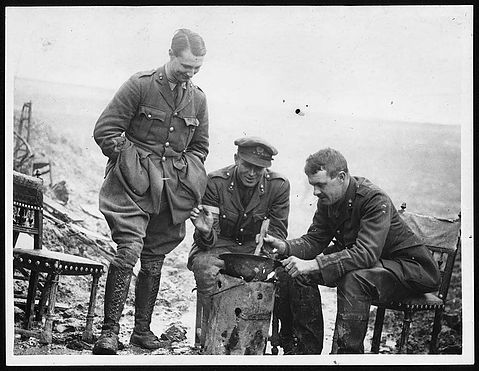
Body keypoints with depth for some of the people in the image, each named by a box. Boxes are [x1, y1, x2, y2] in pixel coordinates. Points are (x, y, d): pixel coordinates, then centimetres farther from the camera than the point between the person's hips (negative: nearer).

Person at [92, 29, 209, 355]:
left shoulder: (198, 99, 10)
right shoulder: (140, 85, -5)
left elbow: (199, 147, 21)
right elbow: (105, 130, -6)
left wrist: (187, 178, 7)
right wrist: (131, 165, -9)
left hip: (171, 191, 5)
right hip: (135, 183, -5)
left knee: (154, 260, 9)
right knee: (129, 249, -18)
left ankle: (142, 330, 20)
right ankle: (110, 331, -15)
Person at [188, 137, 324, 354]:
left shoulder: (279, 185, -7)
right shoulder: (215, 182, -12)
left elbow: (278, 234, -3)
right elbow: (211, 239, -10)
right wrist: (205, 232, -37)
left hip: (256, 247, 2)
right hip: (221, 246, -2)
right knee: (205, 267, -36)